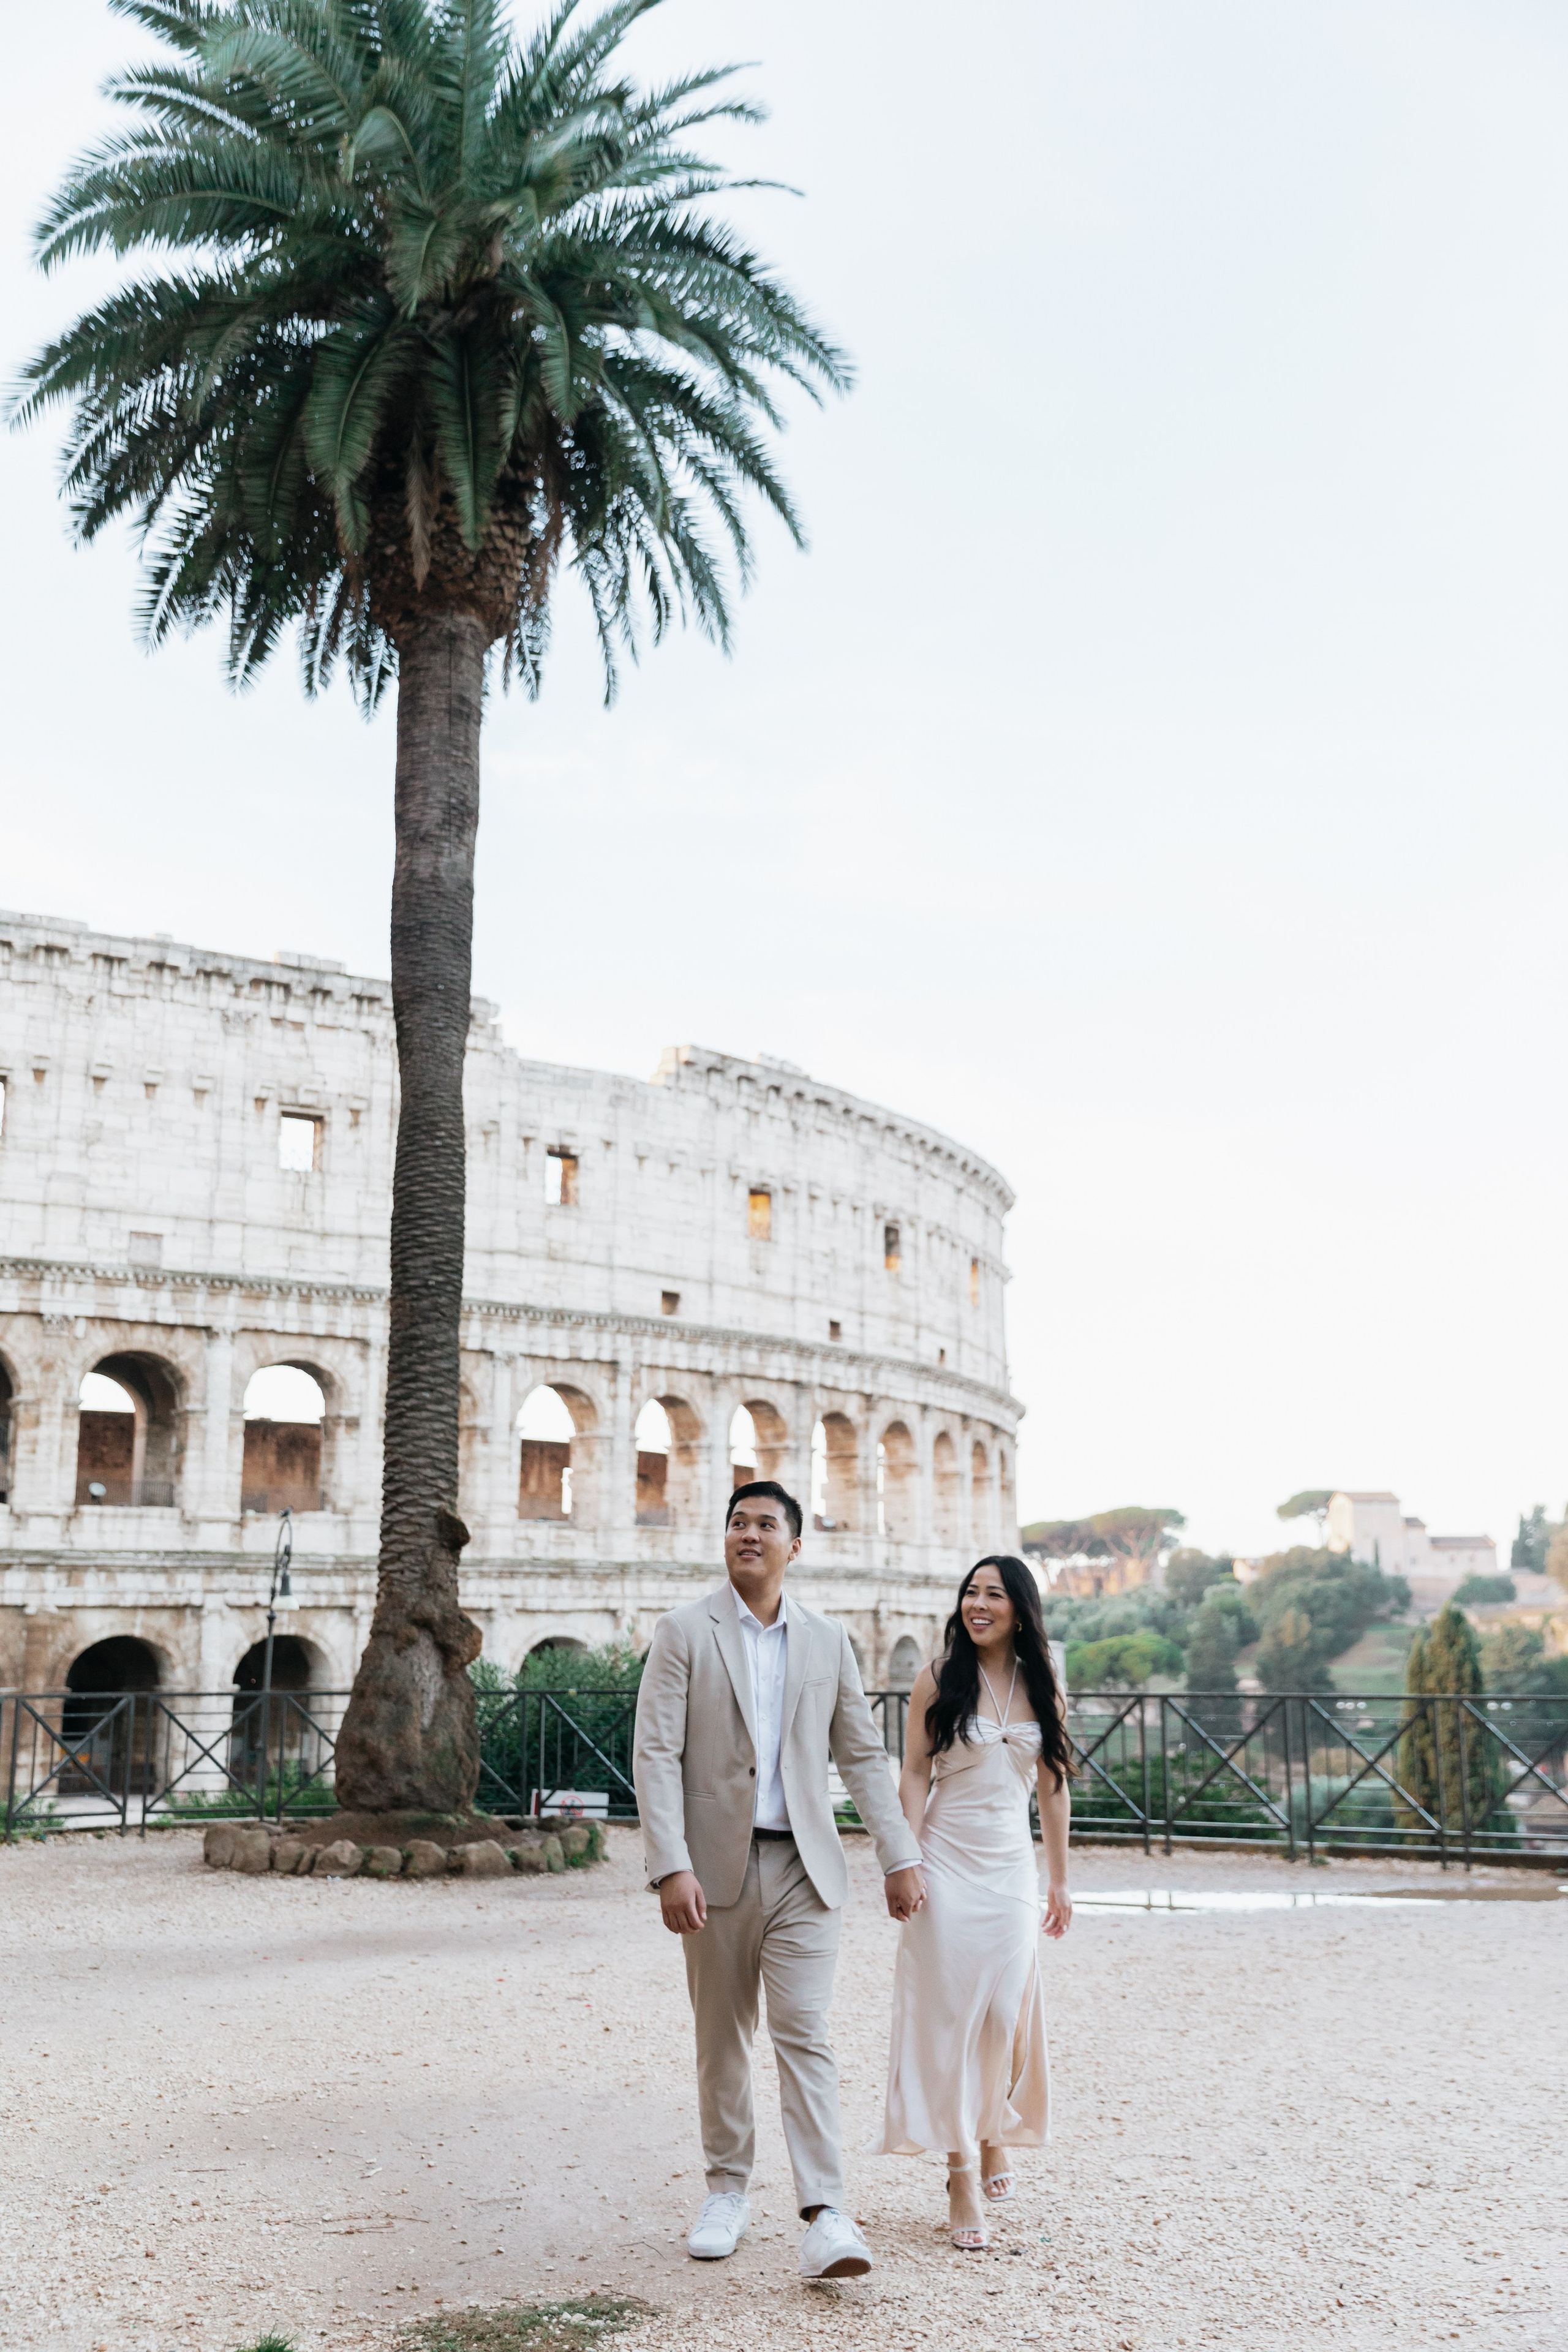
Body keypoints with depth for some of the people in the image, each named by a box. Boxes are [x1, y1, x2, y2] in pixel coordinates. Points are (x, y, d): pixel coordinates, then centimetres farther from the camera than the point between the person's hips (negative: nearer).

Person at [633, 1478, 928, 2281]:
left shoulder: (827, 1640, 8)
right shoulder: (684, 1632, -1)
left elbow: (862, 1755, 11)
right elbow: (655, 1755, -7)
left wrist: (901, 1857, 4)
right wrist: (672, 1868, -16)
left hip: (804, 1866, 1)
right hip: (717, 1864, -1)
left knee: (804, 2034, -7)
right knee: (722, 2036, 10)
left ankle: (823, 2215, -8)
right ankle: (726, 2191, 26)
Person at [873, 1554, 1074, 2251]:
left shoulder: (1043, 1688, 6)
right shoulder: (939, 1680, -3)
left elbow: (1053, 1787, 11)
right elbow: (914, 1775, -3)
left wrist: (1059, 1880, 11)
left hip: (1013, 1870, 3)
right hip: (949, 1865, -3)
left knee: (1007, 2012, 4)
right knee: (950, 2012, -3)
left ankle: (992, 2143, 29)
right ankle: (963, 2181, 3)